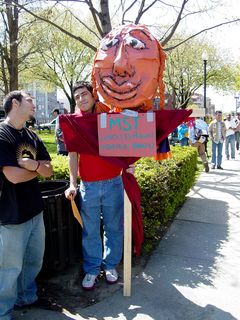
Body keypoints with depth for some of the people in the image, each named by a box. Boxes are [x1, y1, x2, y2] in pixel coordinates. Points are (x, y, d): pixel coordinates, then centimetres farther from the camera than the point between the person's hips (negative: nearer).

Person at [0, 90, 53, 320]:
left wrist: (34, 164, -15)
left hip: (35, 211, 7)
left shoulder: (32, 137, 8)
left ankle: (27, 298, 43)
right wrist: (38, 169, -5)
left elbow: (49, 170, 6)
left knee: (34, 261, 21)